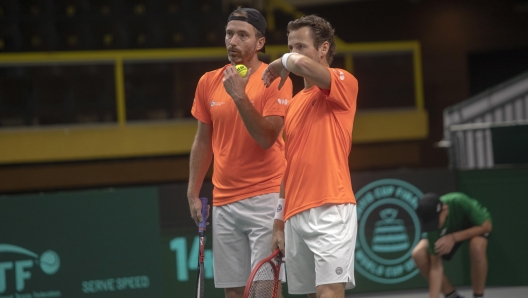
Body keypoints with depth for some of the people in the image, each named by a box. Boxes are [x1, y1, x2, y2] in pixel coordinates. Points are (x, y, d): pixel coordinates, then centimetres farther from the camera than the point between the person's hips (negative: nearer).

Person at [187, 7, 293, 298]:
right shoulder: (208, 82, 9)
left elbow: (267, 138, -15)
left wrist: (240, 96, -22)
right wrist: (193, 193, 13)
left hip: (264, 197, -5)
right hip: (223, 202, 5)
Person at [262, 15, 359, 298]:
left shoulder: (343, 83, -2)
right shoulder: (293, 103, 21)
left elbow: (303, 64, -24)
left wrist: (280, 65, -2)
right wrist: (279, 222, 18)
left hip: (330, 212, -7)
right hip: (295, 218, 7)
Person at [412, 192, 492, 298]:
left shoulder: (460, 202, -41)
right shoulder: (433, 226, -33)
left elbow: (486, 226, -30)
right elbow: (435, 266, -28)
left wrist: (453, 238, -38)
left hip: (476, 226, -2)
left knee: (477, 246, -38)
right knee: (419, 255, -21)